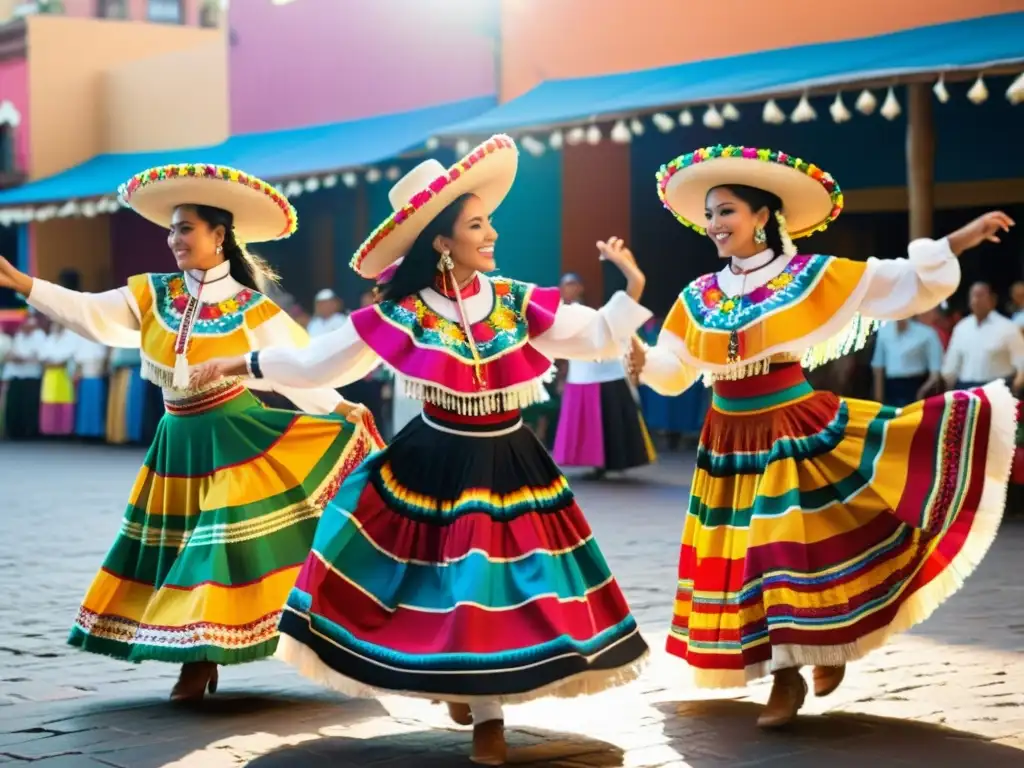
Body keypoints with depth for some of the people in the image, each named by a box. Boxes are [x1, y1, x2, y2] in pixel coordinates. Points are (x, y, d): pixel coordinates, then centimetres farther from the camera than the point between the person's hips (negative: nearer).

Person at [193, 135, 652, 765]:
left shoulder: (516, 303, -4)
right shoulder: (401, 317, -10)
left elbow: (597, 338, 1)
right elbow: (318, 364, -1)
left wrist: (633, 287, -11)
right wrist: (244, 364, 1)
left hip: (509, 468, 2)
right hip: (434, 466, -2)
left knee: (501, 583, 4)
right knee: (449, 585, 1)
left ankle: (486, 713, 21)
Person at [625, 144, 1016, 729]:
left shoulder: (811, 276, -5)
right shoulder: (697, 297, 5)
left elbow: (904, 282, -5)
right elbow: (672, 372, 8)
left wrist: (966, 237, -12)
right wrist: (642, 360, -14)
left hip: (797, 432, -3)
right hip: (733, 443, 4)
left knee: (807, 548, -7)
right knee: (753, 558, 6)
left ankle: (831, 646, 19)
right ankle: (787, 679, 18)